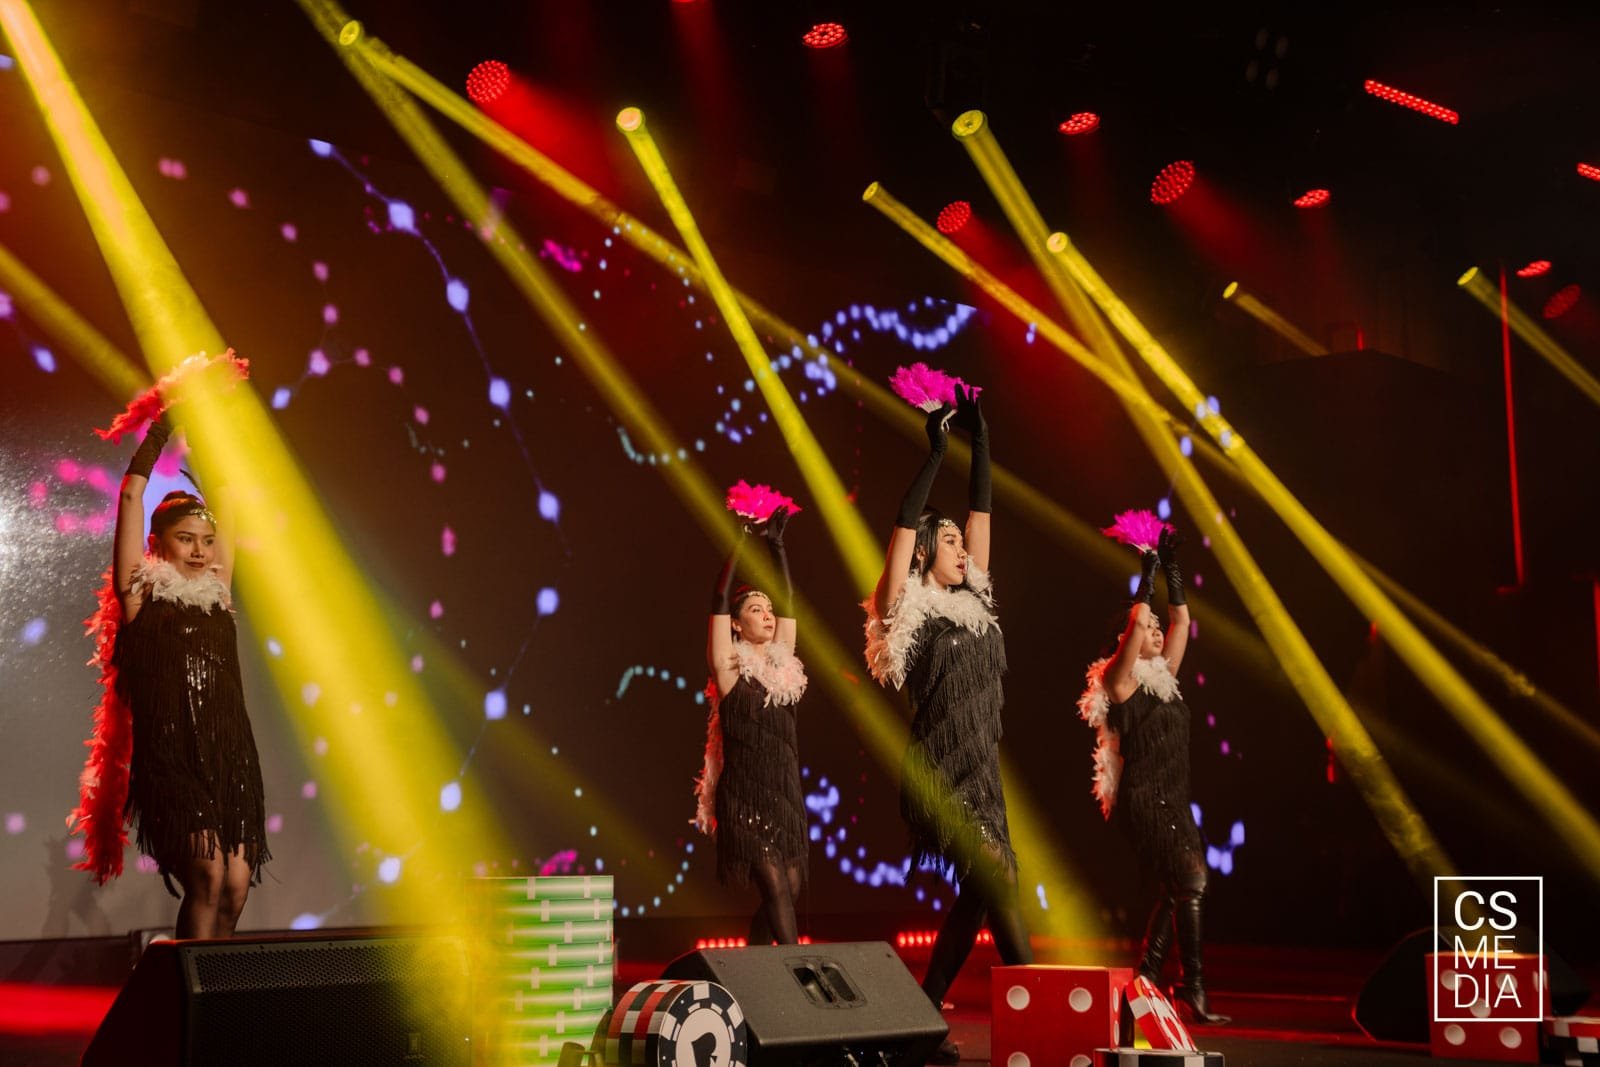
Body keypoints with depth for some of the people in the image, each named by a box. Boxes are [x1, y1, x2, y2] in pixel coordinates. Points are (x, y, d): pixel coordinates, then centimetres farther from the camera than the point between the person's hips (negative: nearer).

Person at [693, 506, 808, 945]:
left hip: (785, 798, 6)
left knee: (788, 893, 6)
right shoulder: (730, 669, -4)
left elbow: (787, 601, 12)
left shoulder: (781, 662, 11)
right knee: (776, 892, -12)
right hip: (745, 800, -6)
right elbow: (719, 600, -11)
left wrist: (776, 544, 9)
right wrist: (741, 540, -10)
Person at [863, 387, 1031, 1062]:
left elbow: (981, 510, 14)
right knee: (1000, 887, -11)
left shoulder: (971, 600, 14)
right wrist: (936, 451, -11)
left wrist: (979, 439, 12)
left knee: (978, 897, 6)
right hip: (941, 773, -8)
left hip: (981, 773, 8)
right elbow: (905, 522, -13)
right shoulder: (909, 607, -4)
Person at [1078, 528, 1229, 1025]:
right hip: (1145, 799, -8)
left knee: (1175, 890, 8)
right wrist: (1149, 570, -8)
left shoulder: (1162, 675, 15)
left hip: (1173, 799, 8)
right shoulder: (1121, 680, -5)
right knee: (1189, 883, -13)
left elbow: (1181, 619, 18)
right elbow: (1136, 619, -17)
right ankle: (1193, 987, -9)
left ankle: (1147, 977, 15)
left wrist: (1172, 568, 14)